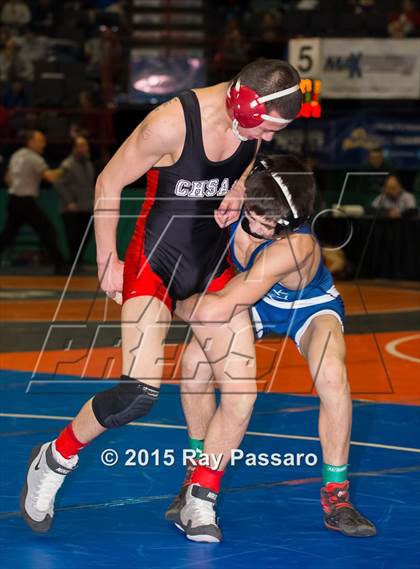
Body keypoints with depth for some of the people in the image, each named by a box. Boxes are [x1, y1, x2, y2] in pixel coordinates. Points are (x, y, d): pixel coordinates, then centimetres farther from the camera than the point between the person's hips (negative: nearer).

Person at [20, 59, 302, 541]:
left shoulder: (253, 123, -7)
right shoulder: (172, 123, -25)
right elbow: (109, 183, -12)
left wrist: (236, 195, -5)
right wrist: (107, 260, -6)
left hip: (213, 266, 6)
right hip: (155, 261, -6)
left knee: (243, 393, -3)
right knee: (139, 392, -19)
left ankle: (201, 504, 13)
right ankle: (54, 461, 6)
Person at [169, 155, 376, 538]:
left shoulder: (296, 246, -44)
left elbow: (216, 311, -43)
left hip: (310, 306, -4)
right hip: (256, 302, 5)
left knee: (332, 376, -32)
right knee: (196, 360, -19)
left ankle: (336, 497, -14)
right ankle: (198, 478, 3)